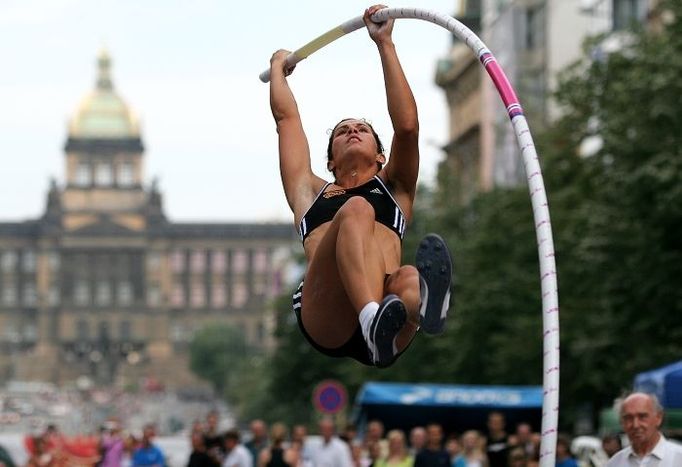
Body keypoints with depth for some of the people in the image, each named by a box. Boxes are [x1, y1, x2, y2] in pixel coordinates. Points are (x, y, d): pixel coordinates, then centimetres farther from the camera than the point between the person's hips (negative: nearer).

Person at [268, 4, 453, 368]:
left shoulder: (394, 189, 37)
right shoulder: (312, 193, 38)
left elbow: (407, 126, 23)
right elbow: (287, 117, 42)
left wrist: (385, 44, 24)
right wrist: (278, 67, 59)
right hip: (326, 318, -1)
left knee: (410, 281, -36)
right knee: (357, 209, -30)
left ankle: (422, 300, -78)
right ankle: (375, 319, -62)